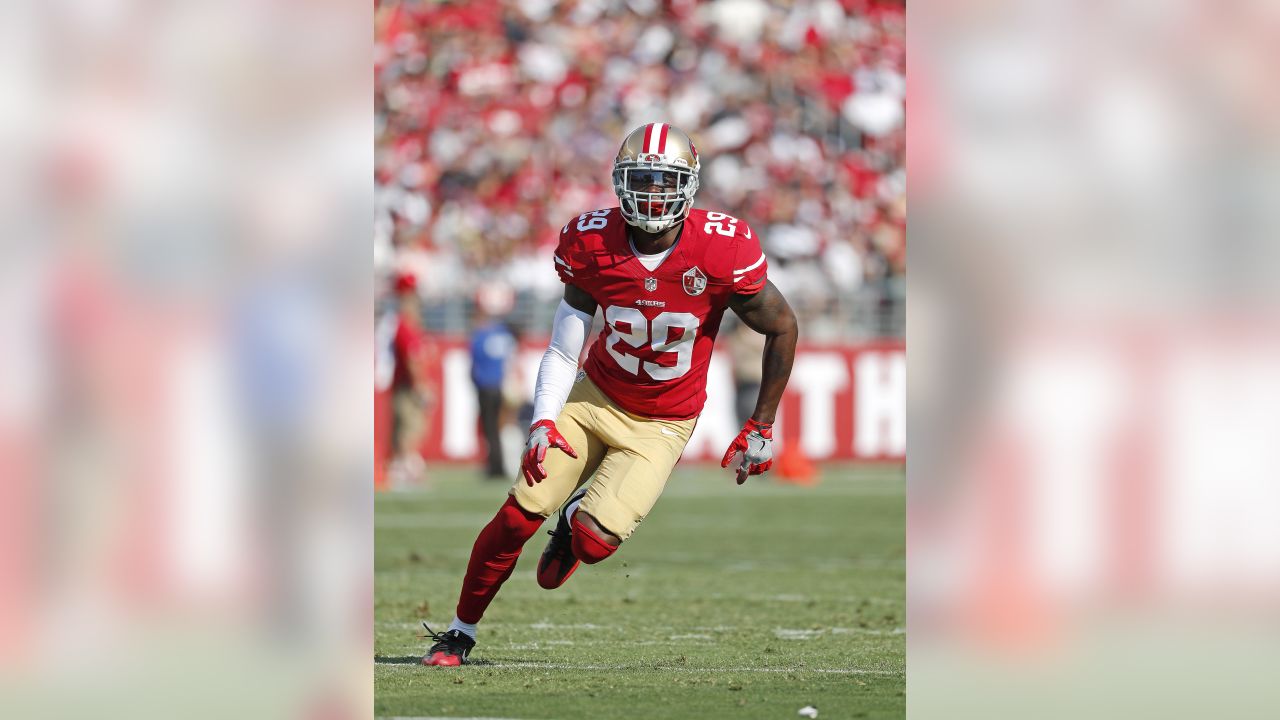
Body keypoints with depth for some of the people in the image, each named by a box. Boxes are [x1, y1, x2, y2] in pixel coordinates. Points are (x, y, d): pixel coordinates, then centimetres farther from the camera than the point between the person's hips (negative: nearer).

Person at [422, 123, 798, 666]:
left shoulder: (721, 253, -22)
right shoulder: (592, 245, -14)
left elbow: (783, 328, -7)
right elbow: (563, 352, -5)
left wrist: (761, 427, -5)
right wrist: (543, 421, -21)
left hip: (660, 427, -2)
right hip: (594, 397, 2)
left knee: (592, 541, -16)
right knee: (519, 516, -7)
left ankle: (576, 519, 24)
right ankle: (462, 631, 15)